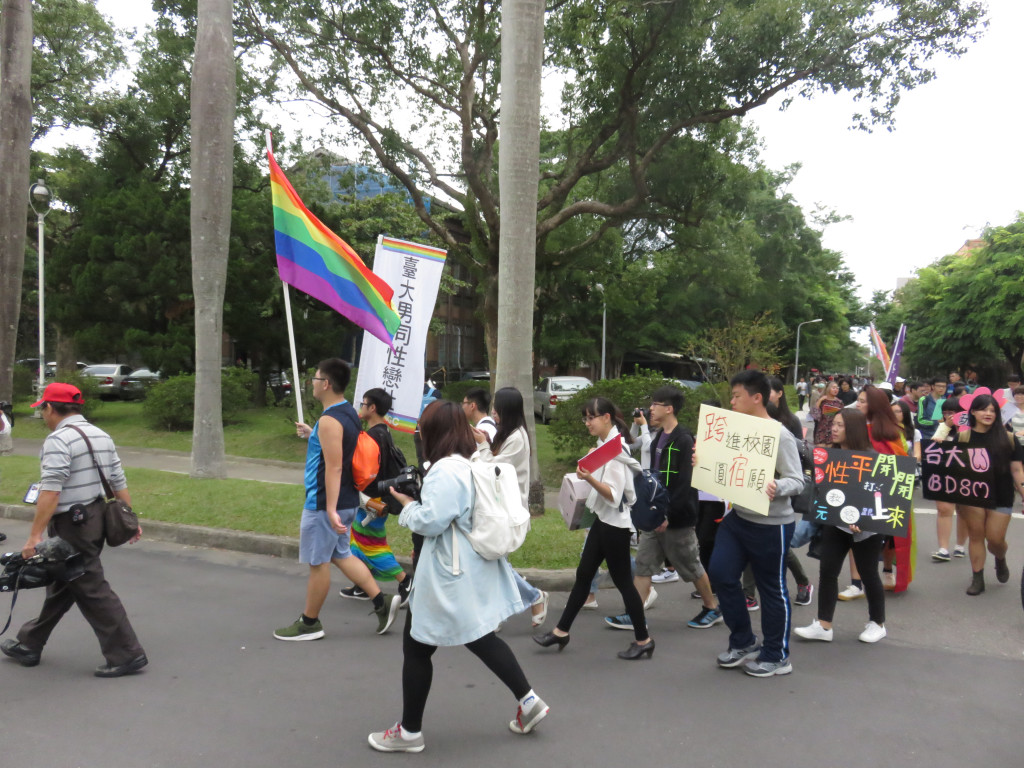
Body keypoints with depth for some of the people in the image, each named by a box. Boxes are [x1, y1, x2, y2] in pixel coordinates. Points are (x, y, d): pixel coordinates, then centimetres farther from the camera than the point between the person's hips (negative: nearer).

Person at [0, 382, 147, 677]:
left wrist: (34, 536, -24)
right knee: (60, 587, 20)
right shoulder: (100, 435, 11)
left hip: (72, 526, -9)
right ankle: (29, 645, 35)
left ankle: (126, 655, -1)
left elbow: (50, 492, -24)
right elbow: (119, 482, 11)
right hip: (97, 519, 9)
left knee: (92, 591, -3)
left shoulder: (58, 440, -16)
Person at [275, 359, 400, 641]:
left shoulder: (329, 420, -21)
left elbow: (334, 467, -26)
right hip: (347, 500, 10)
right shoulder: (348, 412, 9)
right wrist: (311, 434, 28)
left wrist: (330, 509, -29)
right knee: (341, 555, 19)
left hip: (324, 503, -10)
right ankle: (382, 601, 16)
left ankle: (309, 624, 18)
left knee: (318, 562, 4)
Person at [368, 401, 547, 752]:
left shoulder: (445, 471, -22)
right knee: (481, 638, 21)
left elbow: (430, 522, -23)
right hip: (475, 569, 10)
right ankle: (528, 701, 21)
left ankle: (409, 732, 19)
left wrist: (407, 503, -6)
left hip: (449, 577, -9)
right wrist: (419, 497, 9)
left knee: (416, 648, 6)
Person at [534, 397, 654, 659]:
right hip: (603, 520, 9)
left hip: (615, 523, -9)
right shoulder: (604, 445, 8)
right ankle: (561, 631, 20)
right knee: (583, 575, 12)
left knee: (622, 581, 1)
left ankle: (643, 640, 15)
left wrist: (589, 479, -37)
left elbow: (614, 495, -25)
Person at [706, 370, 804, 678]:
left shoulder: (780, 436, -18)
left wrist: (777, 487, -40)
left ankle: (776, 656, 23)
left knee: (772, 588, 5)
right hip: (738, 517, 8)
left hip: (772, 525, -7)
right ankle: (743, 641, 23)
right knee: (720, 573, 4)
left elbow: (797, 481, -20)